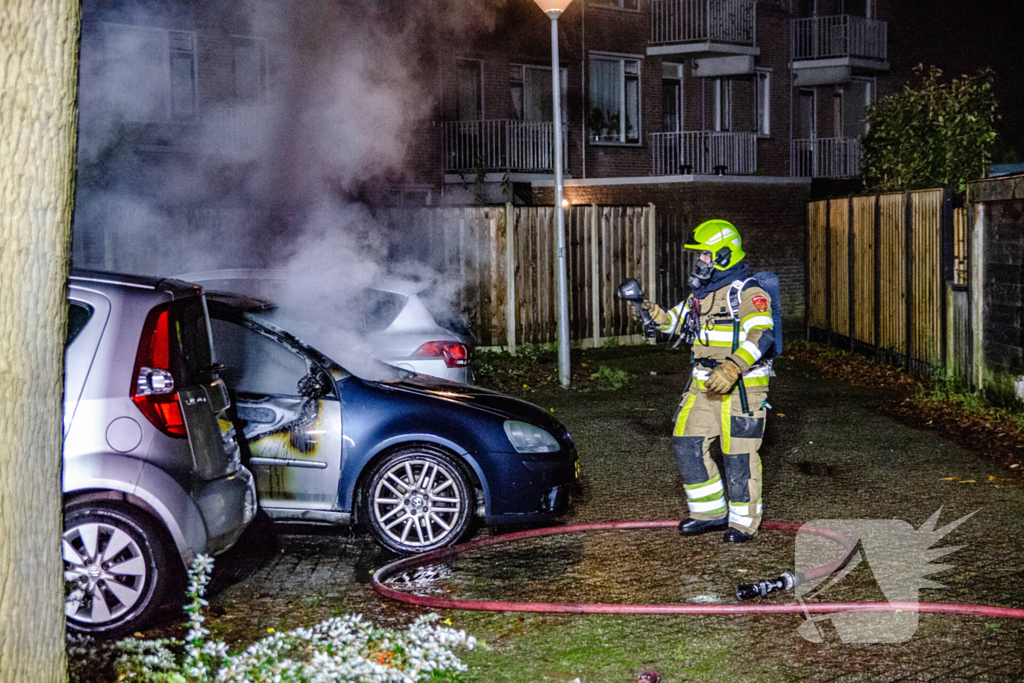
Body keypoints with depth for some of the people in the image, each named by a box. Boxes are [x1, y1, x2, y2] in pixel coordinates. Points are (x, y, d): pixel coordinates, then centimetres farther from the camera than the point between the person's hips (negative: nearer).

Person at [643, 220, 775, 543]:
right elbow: (681, 321, 28)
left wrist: (732, 368, -34)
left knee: (739, 454, -2)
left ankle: (744, 522, 12)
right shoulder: (701, 291, 14)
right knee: (686, 442, 6)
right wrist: (656, 314, 9)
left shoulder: (747, 292, -14)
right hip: (704, 385, 9)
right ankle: (711, 512, 18)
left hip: (741, 388, -9)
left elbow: (761, 335, -25)